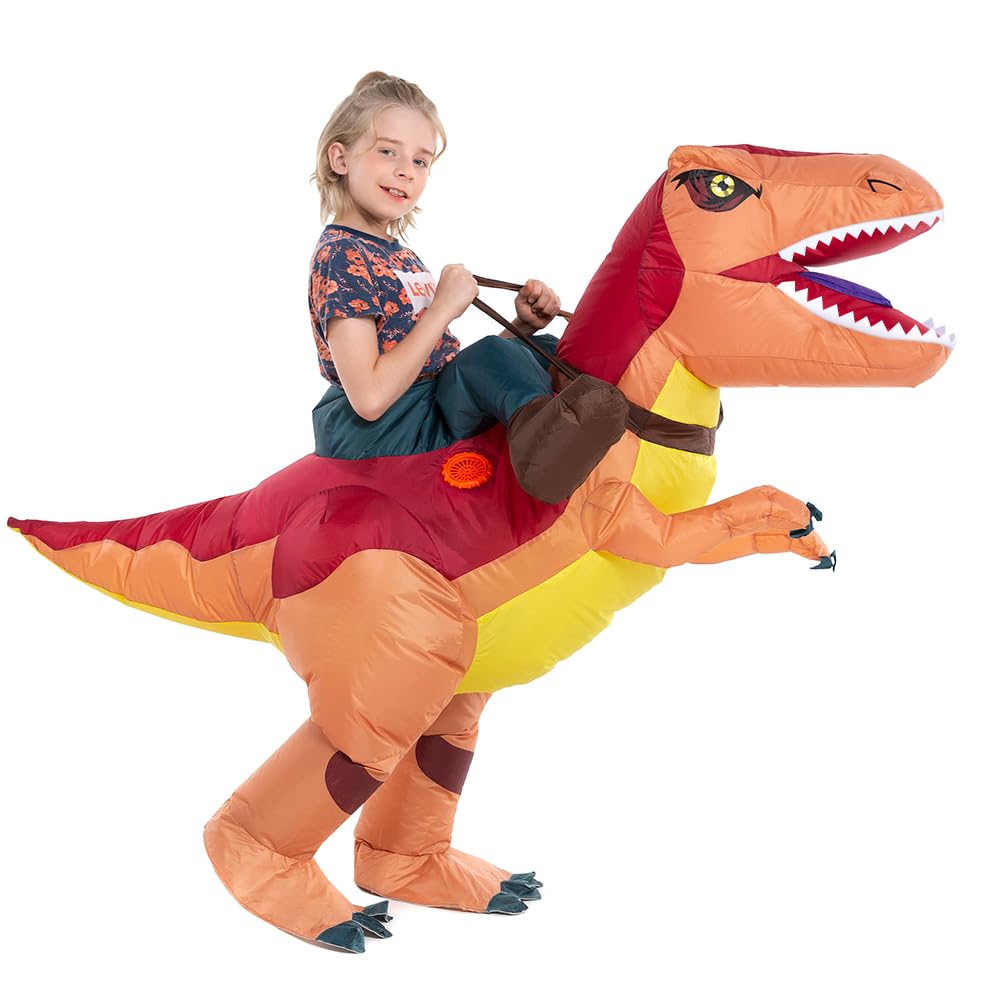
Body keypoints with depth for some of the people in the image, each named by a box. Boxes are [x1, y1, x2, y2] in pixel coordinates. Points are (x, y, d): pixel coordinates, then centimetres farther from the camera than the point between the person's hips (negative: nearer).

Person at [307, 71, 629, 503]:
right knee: (493, 355, -30)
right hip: (367, 436, -10)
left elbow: (443, 358, 16)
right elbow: (369, 399, -24)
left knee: (543, 350, 11)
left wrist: (522, 325, 3)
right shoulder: (341, 256, -12)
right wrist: (443, 307, -18)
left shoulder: (399, 256, 18)